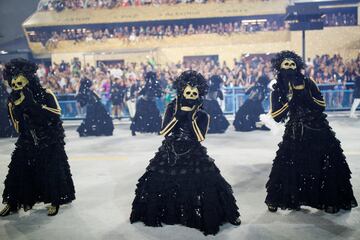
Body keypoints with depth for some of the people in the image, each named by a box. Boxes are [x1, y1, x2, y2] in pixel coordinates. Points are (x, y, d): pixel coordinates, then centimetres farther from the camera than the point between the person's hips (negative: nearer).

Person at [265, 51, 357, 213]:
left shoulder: (307, 83, -2)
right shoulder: (278, 90, -1)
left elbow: (322, 105, -5)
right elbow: (276, 116, -8)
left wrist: (304, 94, -17)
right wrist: (290, 100, -17)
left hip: (318, 129, 1)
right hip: (295, 133, 0)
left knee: (326, 165, 3)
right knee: (286, 166, -2)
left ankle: (329, 200, 18)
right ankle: (275, 199, 13)